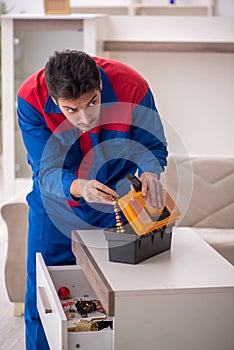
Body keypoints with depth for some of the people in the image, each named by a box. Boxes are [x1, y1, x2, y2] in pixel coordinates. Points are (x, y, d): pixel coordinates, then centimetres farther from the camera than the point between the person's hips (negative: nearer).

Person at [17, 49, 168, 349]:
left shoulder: (131, 87, -27)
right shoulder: (31, 98, -27)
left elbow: (153, 147, -13)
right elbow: (46, 171, -25)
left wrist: (150, 173, -36)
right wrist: (78, 188, -46)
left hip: (116, 206, 0)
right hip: (55, 208, 0)